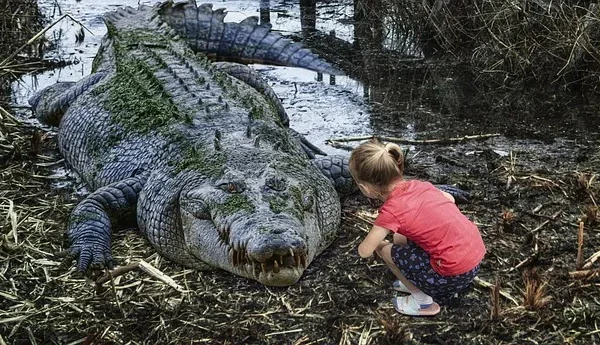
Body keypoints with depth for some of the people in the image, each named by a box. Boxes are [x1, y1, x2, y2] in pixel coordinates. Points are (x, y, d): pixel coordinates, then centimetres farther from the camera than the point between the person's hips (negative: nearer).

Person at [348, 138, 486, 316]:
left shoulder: (391, 211, -15)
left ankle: (422, 301, 15)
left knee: (385, 250, 7)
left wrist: (376, 241, 15)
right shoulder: (419, 185, 5)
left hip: (455, 274, -8)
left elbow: (364, 251, -6)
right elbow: (450, 199, 24)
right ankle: (418, 284, 28)